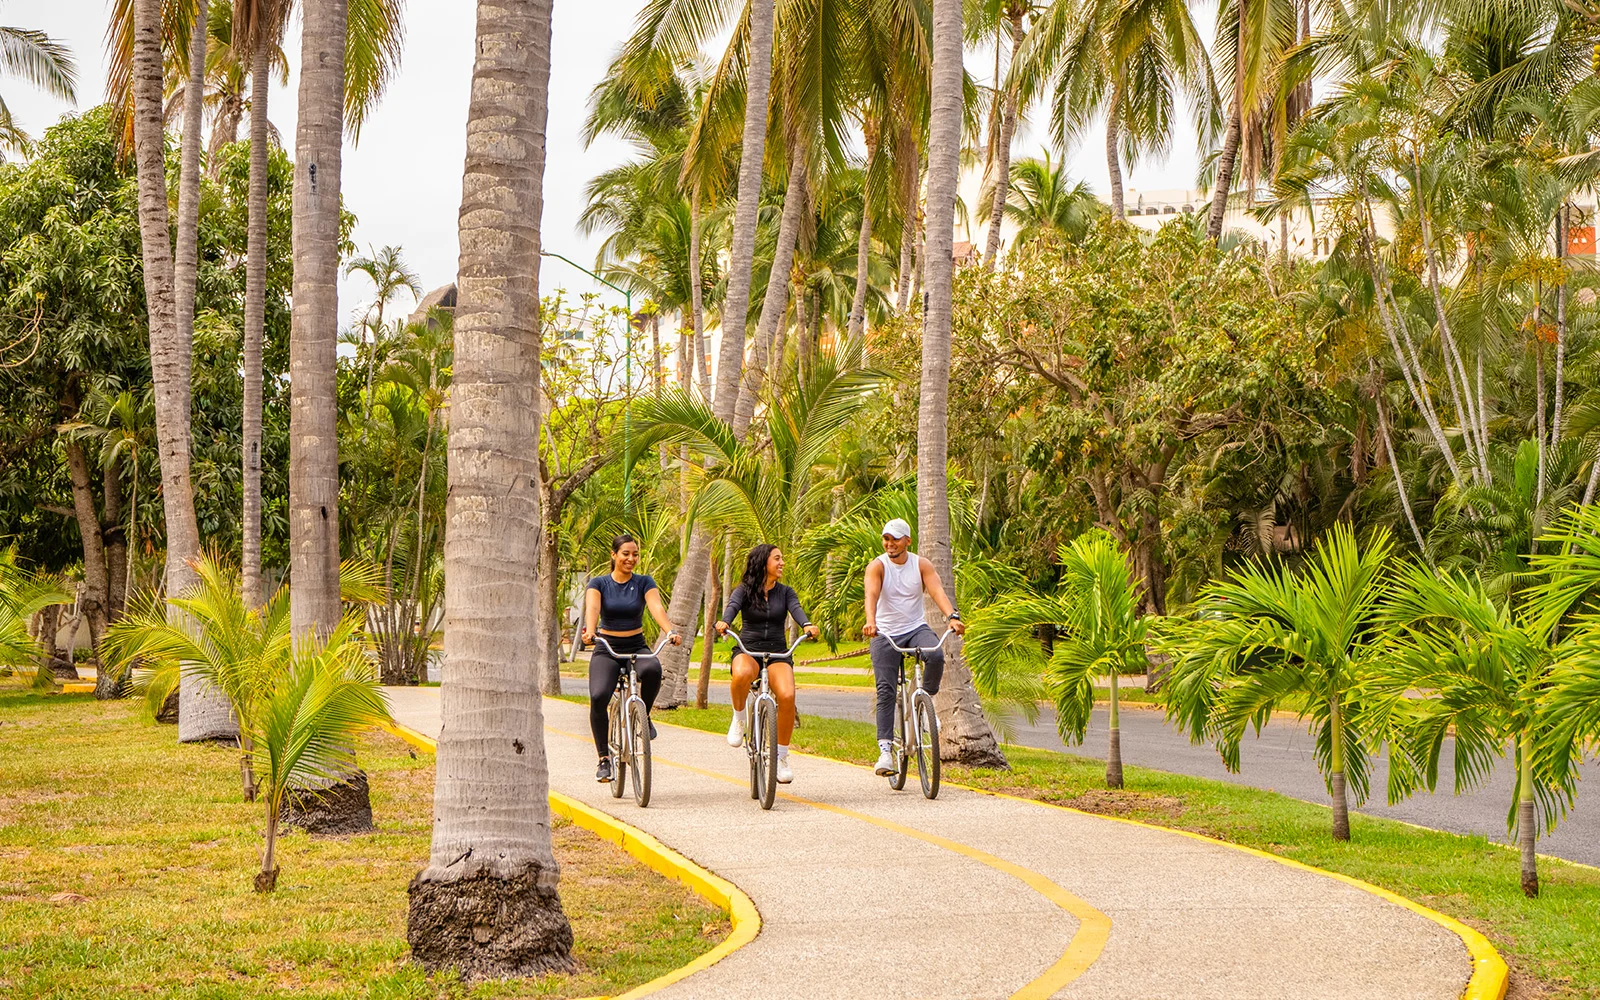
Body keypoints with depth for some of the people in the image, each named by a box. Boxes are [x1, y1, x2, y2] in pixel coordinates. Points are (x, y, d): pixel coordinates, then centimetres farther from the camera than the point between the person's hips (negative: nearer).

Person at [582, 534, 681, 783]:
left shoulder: (644, 583, 2)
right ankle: (604, 758, -11)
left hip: (637, 647, 0)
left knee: (652, 669, -36)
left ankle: (644, 716, -7)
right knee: (598, 697, -25)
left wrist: (670, 631, -35)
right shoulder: (598, 584, 0)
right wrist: (590, 631, -41)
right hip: (607, 650, 0)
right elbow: (592, 608, -19)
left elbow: (656, 607, -15)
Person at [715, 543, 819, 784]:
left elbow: (796, 608, -10)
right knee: (742, 674, -40)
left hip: (777, 654, 2)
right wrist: (723, 622, -40)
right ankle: (738, 718, -9)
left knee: (787, 696, -27)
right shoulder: (744, 590, 4)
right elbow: (732, 606, -16)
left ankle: (781, 755, -10)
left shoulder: (785, 592, 10)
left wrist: (807, 625, -33)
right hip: (747, 651, -2)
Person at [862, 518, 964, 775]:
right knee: (885, 690, -9)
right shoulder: (877, 566, -7)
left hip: (916, 628, 1)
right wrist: (870, 621, -45)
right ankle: (885, 749, -7)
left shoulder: (921, 565, -3)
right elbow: (871, 594, -24)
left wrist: (952, 616, -36)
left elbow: (937, 591, -17)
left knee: (936, 656, -31)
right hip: (885, 634, -1)